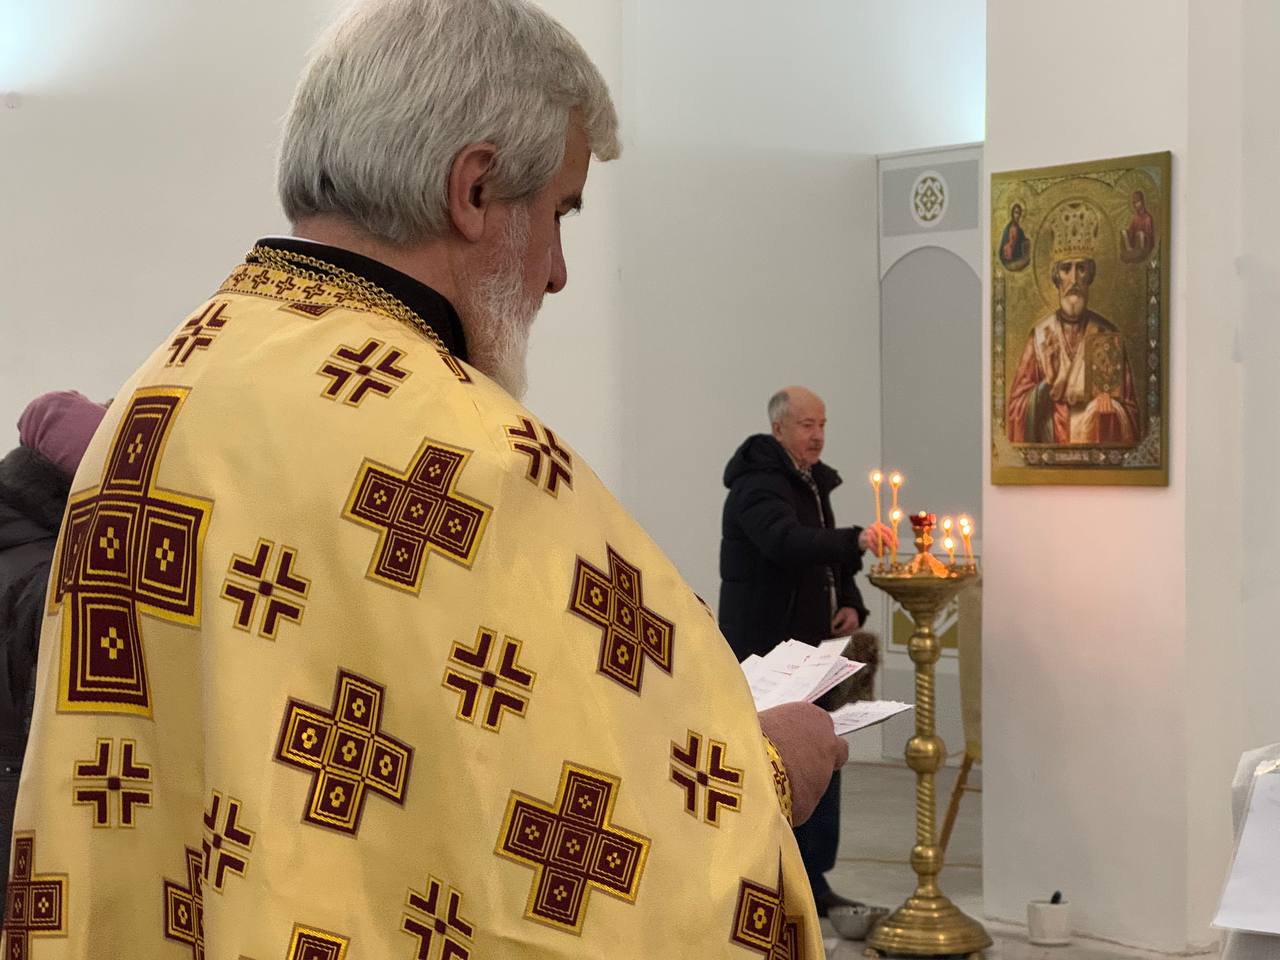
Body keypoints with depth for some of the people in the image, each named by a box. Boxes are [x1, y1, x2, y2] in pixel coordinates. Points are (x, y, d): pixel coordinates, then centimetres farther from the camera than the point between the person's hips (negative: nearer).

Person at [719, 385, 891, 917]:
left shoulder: (814, 484, 16)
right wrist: (856, 539, -44)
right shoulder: (756, 485, -13)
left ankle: (814, 880, 21)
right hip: (766, 650, -9)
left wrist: (851, 603, 6)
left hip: (809, 645, 9)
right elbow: (787, 543, -33)